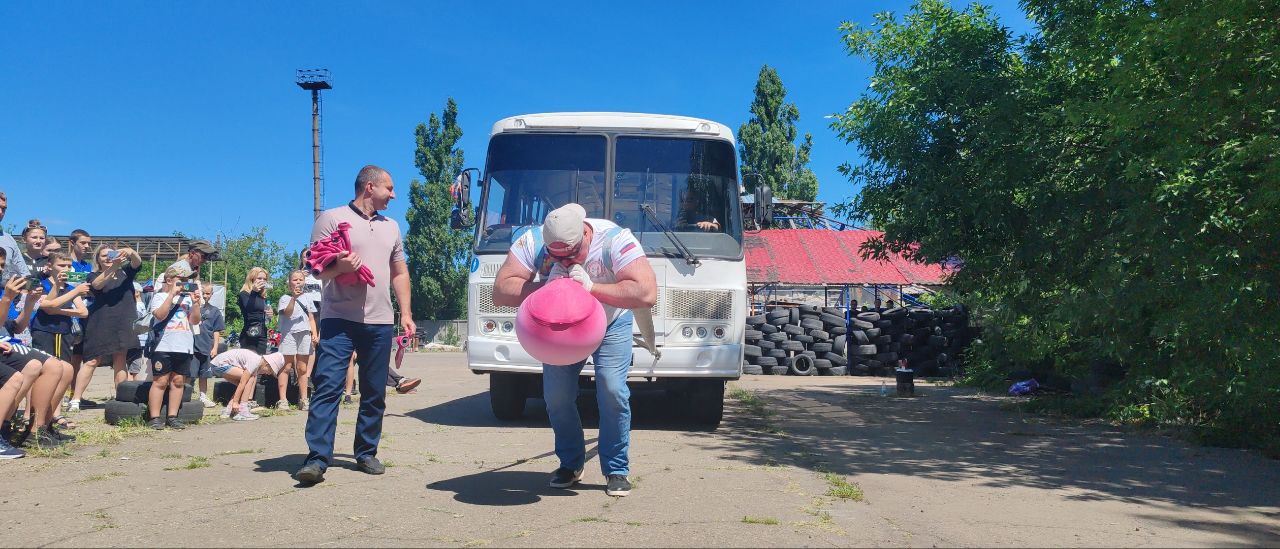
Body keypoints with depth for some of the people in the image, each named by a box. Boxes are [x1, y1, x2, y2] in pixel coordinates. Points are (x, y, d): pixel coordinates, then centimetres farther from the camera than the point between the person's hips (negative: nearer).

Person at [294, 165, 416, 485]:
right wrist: (339, 266, -23)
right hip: (339, 319, -5)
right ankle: (317, 459, -14)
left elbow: (400, 273, 23)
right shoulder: (331, 219, 2)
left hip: (380, 322, 5)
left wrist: (405, 313, 13)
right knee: (327, 388, -13)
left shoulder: (391, 227, 20)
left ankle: (366, 453, 19)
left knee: (374, 393, 8)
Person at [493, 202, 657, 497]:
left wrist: (591, 287, -45)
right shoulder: (532, 243, -27)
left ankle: (617, 470, 0)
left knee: (612, 390, -16)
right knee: (556, 395, -6)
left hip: (610, 325, -2)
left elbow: (647, 293, -41)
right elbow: (501, 293, -30)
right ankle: (570, 465, 16)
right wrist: (546, 286, -44)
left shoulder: (616, 240, -34)